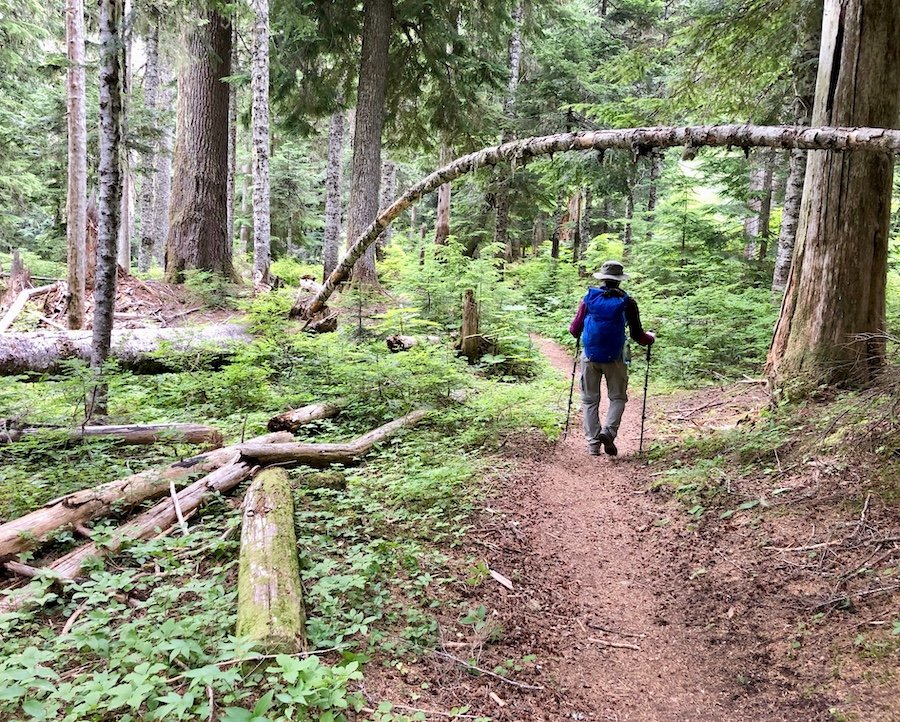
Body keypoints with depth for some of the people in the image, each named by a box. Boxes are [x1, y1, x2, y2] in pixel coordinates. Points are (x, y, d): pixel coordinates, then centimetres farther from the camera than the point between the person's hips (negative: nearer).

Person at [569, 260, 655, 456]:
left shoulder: (589, 298, 0)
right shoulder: (627, 302, -4)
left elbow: (575, 330, 3)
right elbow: (637, 335, 0)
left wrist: (573, 329, 27)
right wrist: (651, 338, 21)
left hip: (590, 356, 1)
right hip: (614, 358, -1)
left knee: (590, 400, 10)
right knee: (618, 397, 13)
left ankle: (593, 443, 6)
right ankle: (608, 431, -9)